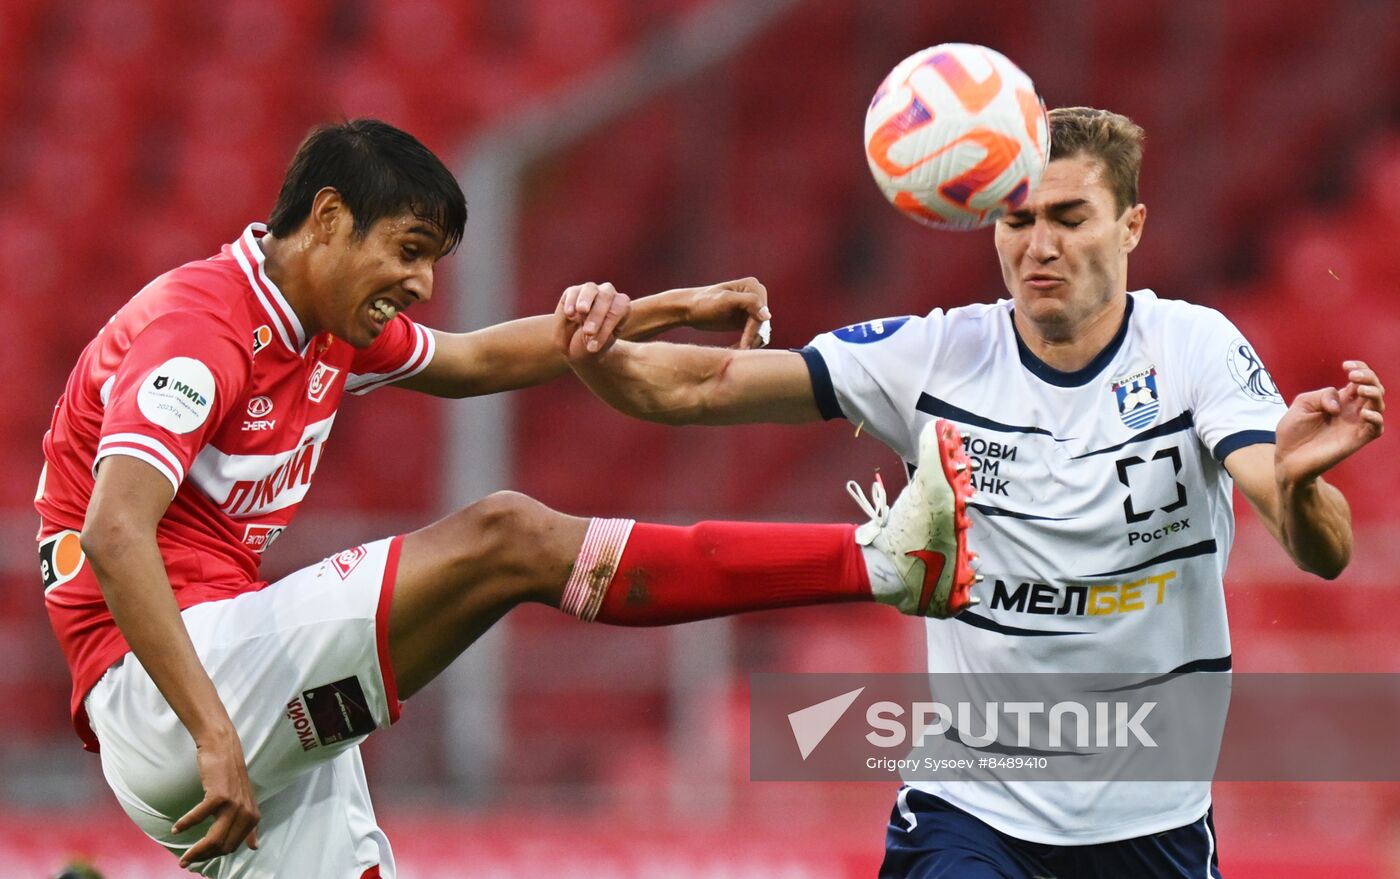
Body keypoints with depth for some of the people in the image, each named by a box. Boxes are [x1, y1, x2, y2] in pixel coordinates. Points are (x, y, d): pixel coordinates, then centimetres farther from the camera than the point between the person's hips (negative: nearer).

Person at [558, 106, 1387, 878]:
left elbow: (1323, 555, -21)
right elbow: (698, 389, -10)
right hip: (970, 800, 0)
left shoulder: (1195, 347, -9)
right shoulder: (936, 356, -7)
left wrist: (1297, 483, -45)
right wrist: (602, 351, -33)